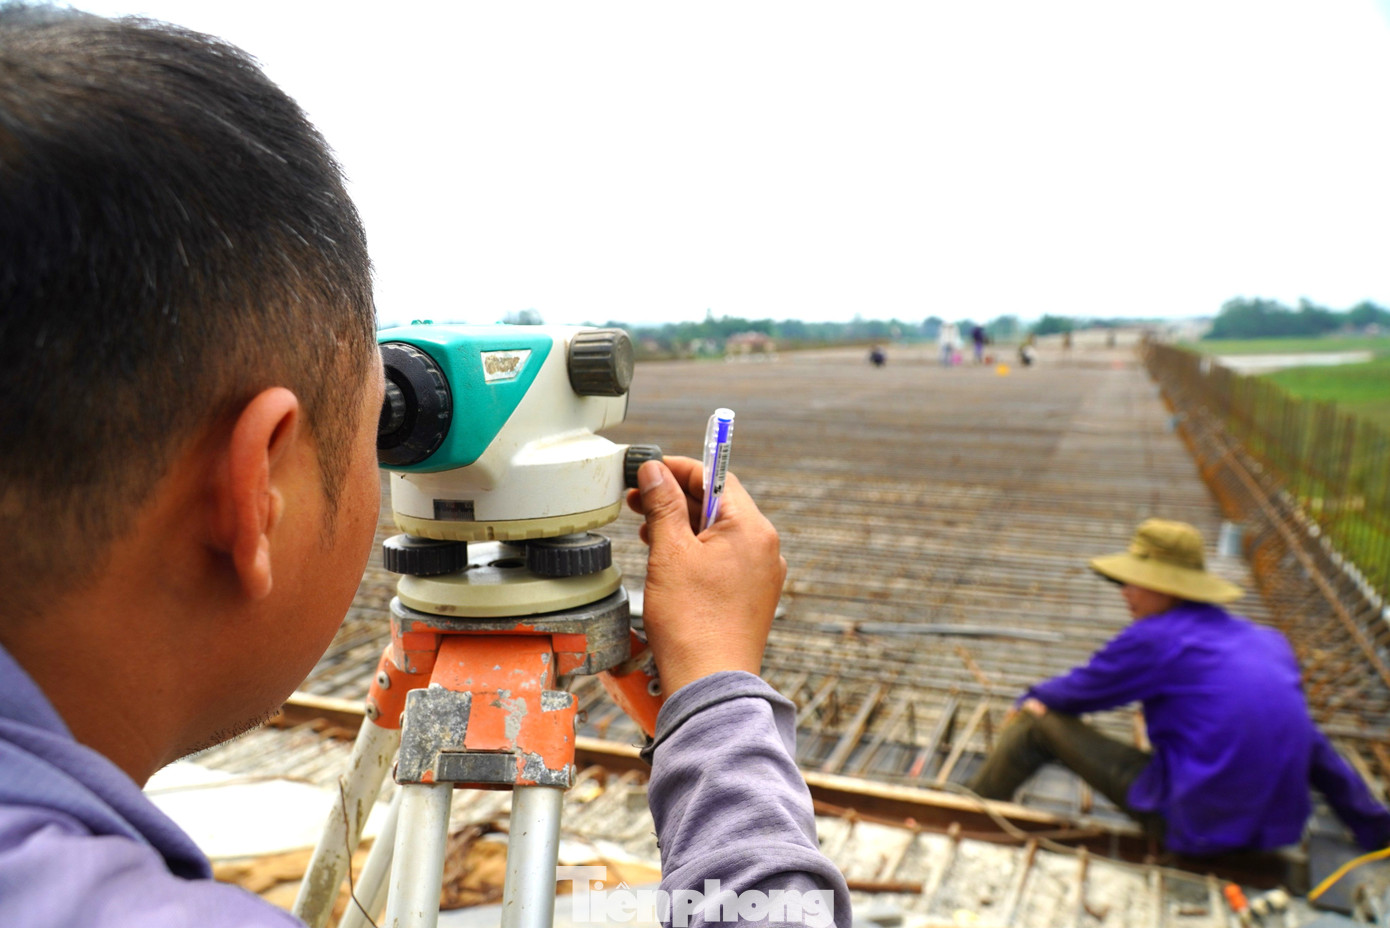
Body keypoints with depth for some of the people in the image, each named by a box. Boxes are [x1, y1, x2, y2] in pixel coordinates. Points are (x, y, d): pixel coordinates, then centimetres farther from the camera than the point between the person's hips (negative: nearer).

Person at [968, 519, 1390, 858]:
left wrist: (1031, 699, 21)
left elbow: (1079, 691, 0)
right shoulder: (1268, 642, 10)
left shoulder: (1154, 639, -12)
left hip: (1194, 829, -8)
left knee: (1040, 719, 0)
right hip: (1279, 830, 8)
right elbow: (1312, 743, 16)